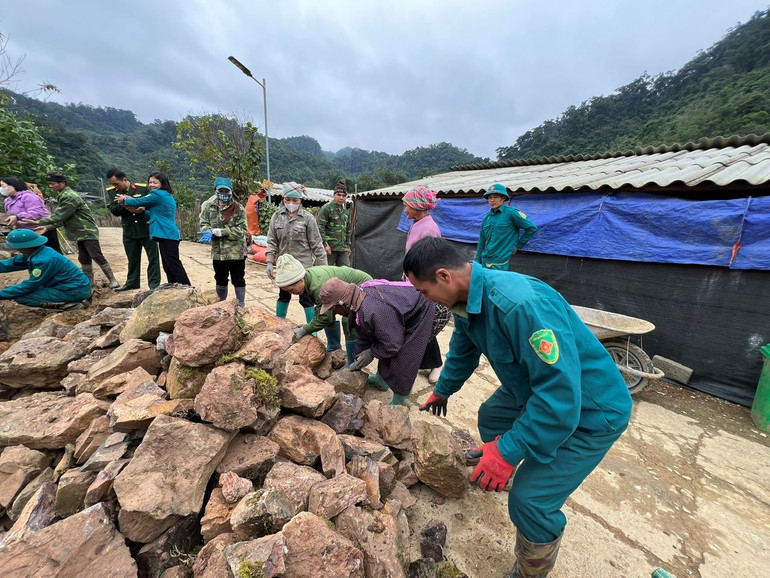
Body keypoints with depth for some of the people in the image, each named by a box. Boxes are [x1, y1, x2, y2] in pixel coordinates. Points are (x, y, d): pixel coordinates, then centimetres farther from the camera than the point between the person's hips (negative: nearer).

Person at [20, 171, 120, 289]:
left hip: (87, 232, -9)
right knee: (84, 259, 10)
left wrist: (37, 222, -12)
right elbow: (62, 218, 17)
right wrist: (47, 227, 7)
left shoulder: (69, 197, -15)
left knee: (97, 257, -10)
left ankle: (112, 280, -7)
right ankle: (89, 281, 15)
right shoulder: (62, 196, 15)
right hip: (80, 233, 9)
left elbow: (59, 216, -18)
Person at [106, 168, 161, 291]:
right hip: (129, 231, 4)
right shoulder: (112, 192, 5)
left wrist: (143, 208, -23)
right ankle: (132, 283, 29)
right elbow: (113, 210, -2)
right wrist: (124, 205, -21)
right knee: (132, 259, 15)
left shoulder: (143, 188, -7)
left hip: (146, 229, -4)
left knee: (153, 257, -1)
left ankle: (154, 284, 7)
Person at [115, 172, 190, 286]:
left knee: (174, 265, -10)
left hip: (167, 235, -10)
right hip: (168, 235, 10)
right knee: (168, 266, 12)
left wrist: (125, 200, 20)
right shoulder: (167, 196, 20)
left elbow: (139, 202, 1)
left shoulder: (158, 194, -8)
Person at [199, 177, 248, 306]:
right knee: (220, 280, 18)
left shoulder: (238, 208, -6)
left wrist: (223, 231, -21)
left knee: (238, 280, 5)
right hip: (218, 252, 4)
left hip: (236, 252, -4)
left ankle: (241, 306, 18)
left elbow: (242, 230, -12)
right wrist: (212, 231, -20)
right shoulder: (209, 206, 3)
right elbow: (203, 225, 1)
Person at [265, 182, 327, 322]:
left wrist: (322, 266, -7)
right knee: (283, 296, 19)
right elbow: (272, 241, 5)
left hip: (304, 265, -4)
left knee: (306, 298, 3)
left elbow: (316, 244, -6)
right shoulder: (277, 216, 2)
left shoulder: (307, 218, -7)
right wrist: (270, 262, -2)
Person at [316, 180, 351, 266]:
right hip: (330, 248, -6)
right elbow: (320, 228, -12)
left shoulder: (346, 211, 16)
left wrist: (348, 245, 21)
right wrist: (325, 244, -17)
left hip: (343, 248, 7)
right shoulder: (326, 208, -6)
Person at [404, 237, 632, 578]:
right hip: (535, 390, 9)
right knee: (490, 416, 25)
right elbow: (463, 352, 10)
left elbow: (560, 393, -36)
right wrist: (442, 391, 25)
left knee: (531, 500, -8)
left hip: (588, 409, -8)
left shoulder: (520, 304, -38)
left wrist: (509, 451, -29)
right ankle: (491, 471, 54)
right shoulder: (466, 301, -8)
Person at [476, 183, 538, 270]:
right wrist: (477, 262, 11)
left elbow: (532, 228, -4)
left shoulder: (510, 213, -7)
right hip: (484, 262, 6)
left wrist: (518, 245, -1)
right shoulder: (486, 218, 8)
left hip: (499, 264, -5)